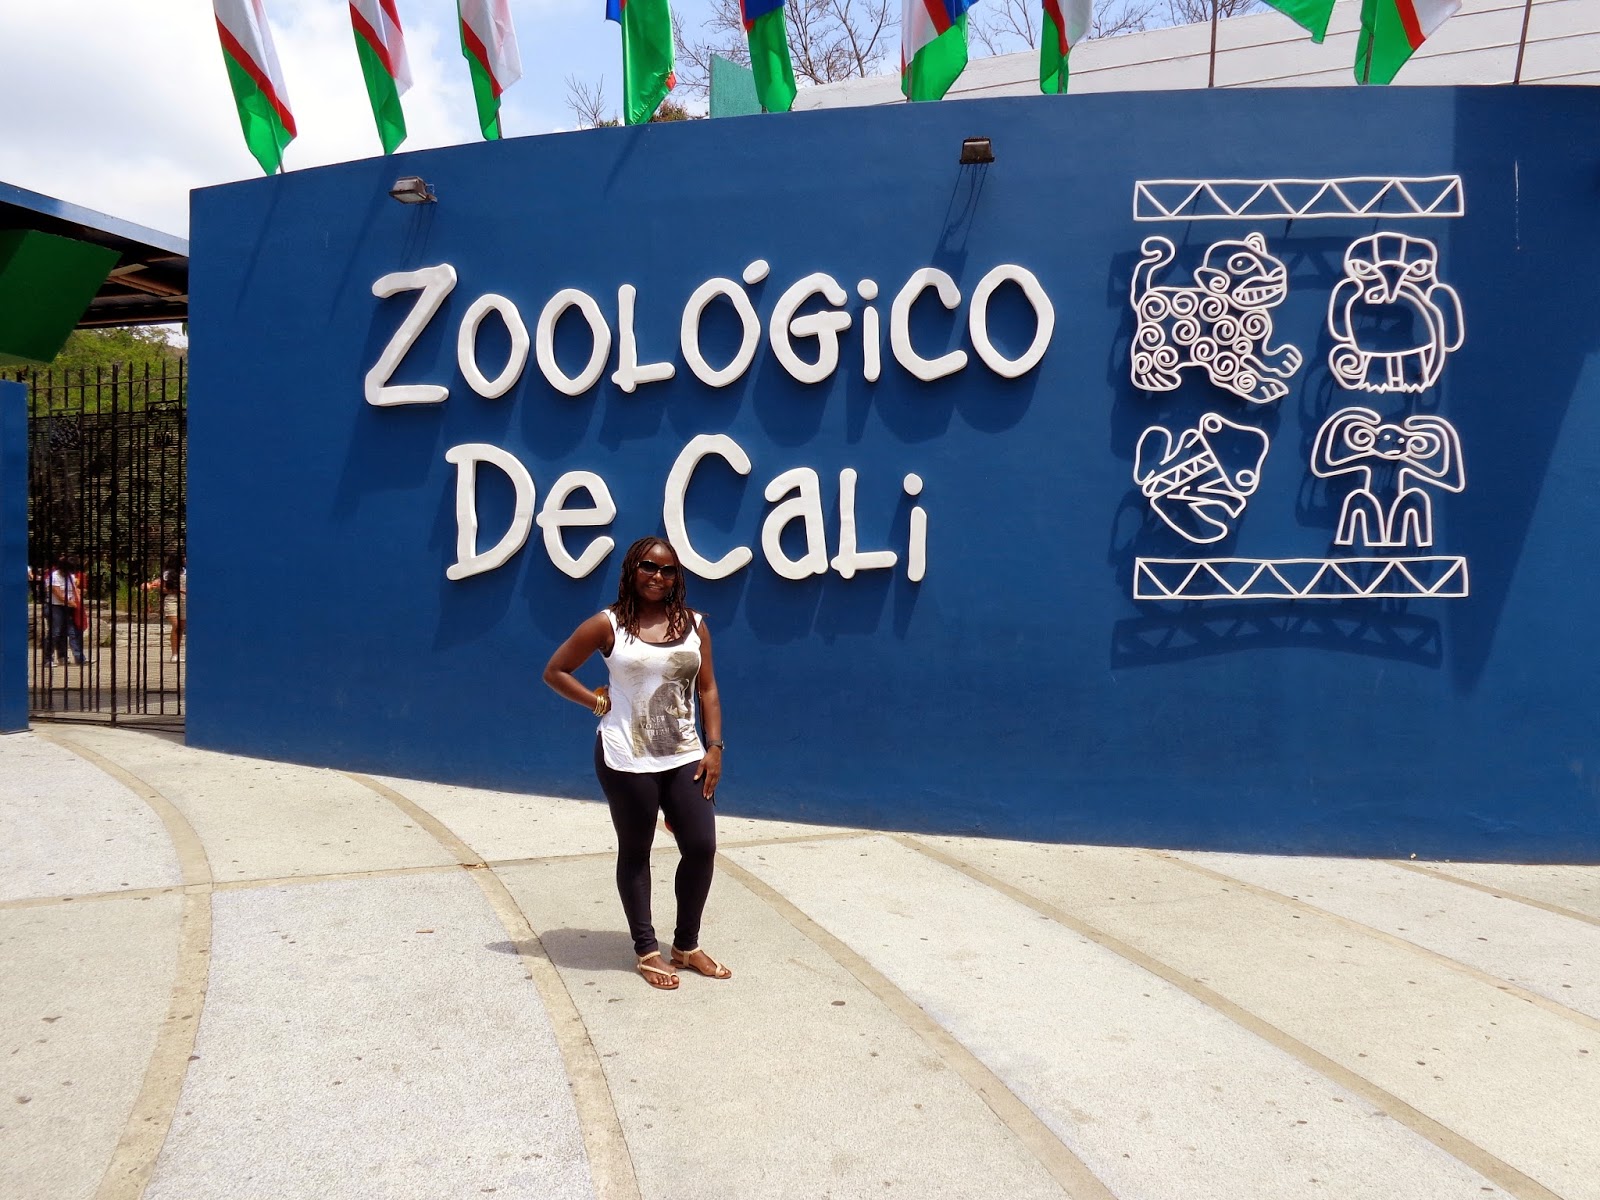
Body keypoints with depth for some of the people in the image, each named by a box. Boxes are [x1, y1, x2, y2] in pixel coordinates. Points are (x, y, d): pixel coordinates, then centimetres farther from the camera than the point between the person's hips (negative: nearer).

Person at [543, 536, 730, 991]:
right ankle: (647, 951, 22)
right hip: (628, 760, -3)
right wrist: (600, 702, -6)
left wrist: (714, 748, -1)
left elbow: (707, 689, 6)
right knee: (635, 853, 8)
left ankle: (687, 945, 22)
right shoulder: (609, 624, -5)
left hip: (684, 757, 4)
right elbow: (555, 671, 1)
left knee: (702, 847, 3)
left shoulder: (693, 624, 4)